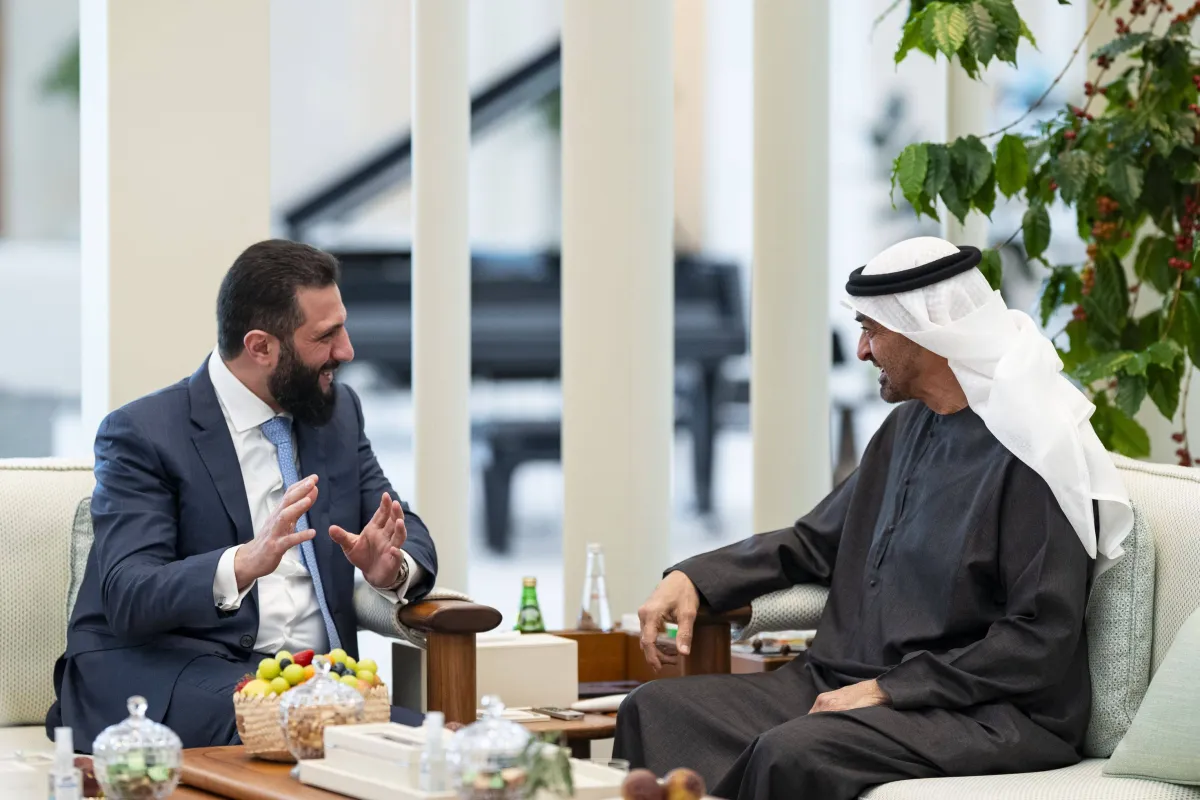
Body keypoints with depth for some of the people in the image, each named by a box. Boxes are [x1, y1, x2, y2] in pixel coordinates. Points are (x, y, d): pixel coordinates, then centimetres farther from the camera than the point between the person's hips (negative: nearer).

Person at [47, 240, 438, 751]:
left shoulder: (339, 411, 15)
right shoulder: (142, 434, -4)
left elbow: (413, 537, 17)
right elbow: (127, 598, -14)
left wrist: (392, 568, -10)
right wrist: (244, 564, -33)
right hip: (167, 680, -5)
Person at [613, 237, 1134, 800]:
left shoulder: (1032, 452, -12)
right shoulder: (908, 427, 16)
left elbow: (1043, 638, -17)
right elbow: (814, 542, 25)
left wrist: (890, 690, -17)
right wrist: (694, 579, 8)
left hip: (988, 712, -9)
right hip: (855, 680, 9)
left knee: (793, 753, -36)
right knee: (655, 710, -7)